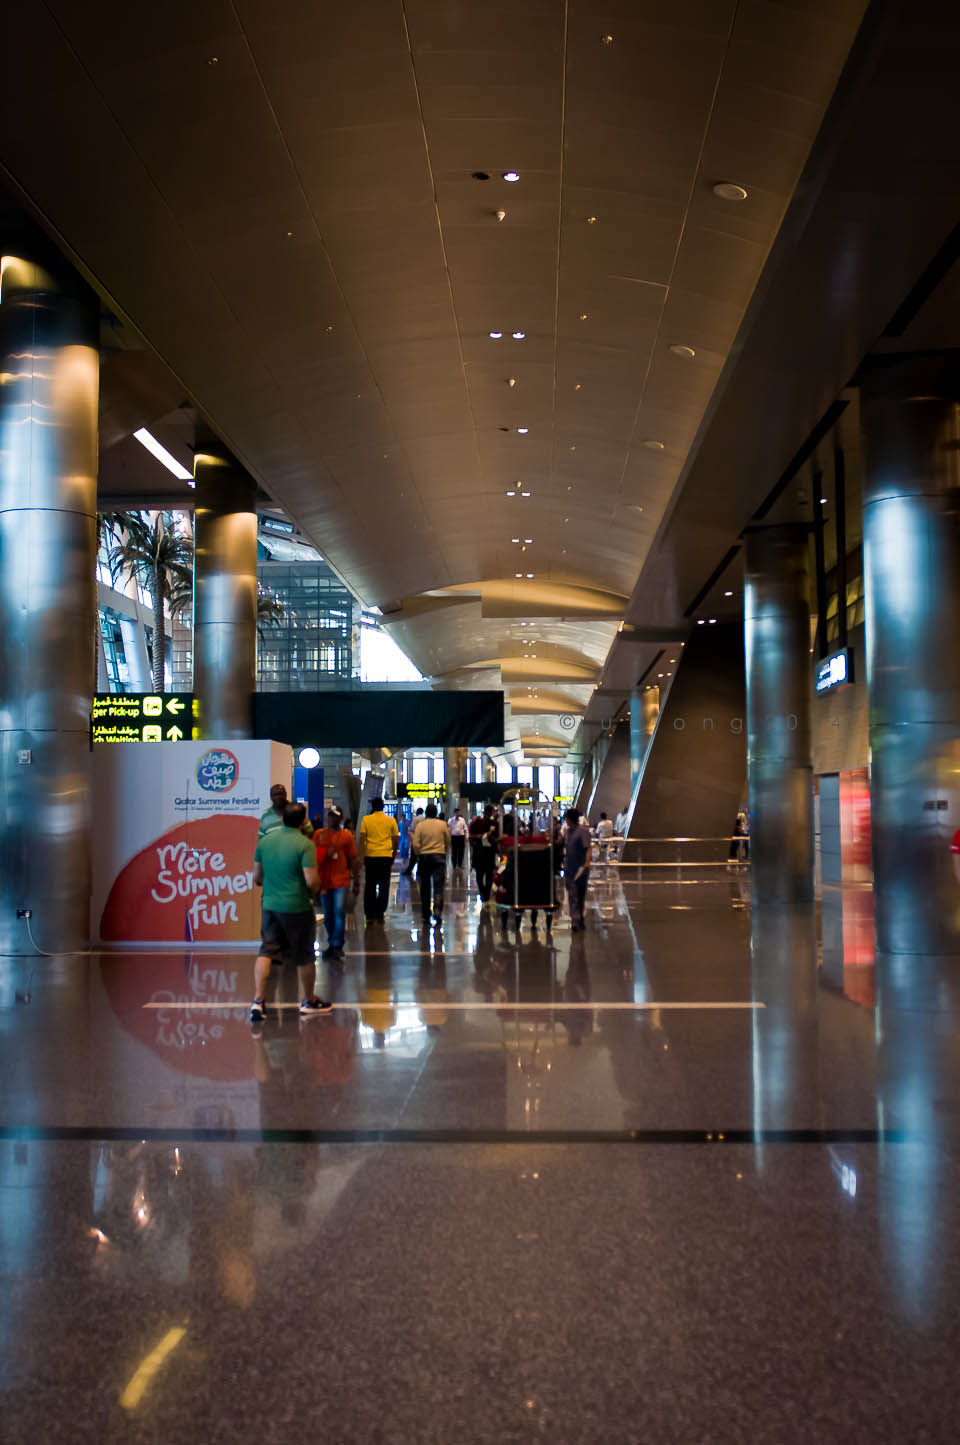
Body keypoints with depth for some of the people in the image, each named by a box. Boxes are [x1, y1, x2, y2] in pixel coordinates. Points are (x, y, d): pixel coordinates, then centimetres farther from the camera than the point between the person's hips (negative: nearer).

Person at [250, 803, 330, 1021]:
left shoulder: (265, 840, 2)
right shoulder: (305, 844, -15)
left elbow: (256, 876, 10)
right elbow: (312, 880, -20)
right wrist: (314, 890, 2)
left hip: (269, 905, 4)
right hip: (297, 907, -4)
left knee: (266, 951, 7)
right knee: (305, 956, 11)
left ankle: (258, 1001, -6)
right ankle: (309, 1001, 25)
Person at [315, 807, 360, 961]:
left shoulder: (346, 835, 2)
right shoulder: (319, 834, 8)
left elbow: (353, 859, 4)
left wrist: (356, 882, 2)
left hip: (341, 880, -3)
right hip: (324, 880, 3)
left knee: (339, 912, -12)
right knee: (328, 915, 10)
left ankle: (337, 946, -5)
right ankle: (331, 944, 22)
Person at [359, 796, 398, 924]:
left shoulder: (366, 820, -1)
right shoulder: (391, 820, 2)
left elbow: (362, 840, -5)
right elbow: (396, 840, 5)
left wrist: (361, 857, -1)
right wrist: (394, 854, 19)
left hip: (370, 856, 0)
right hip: (386, 856, 0)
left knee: (370, 886, 10)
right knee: (384, 886, 6)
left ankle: (369, 915, 11)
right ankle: (380, 914, 2)